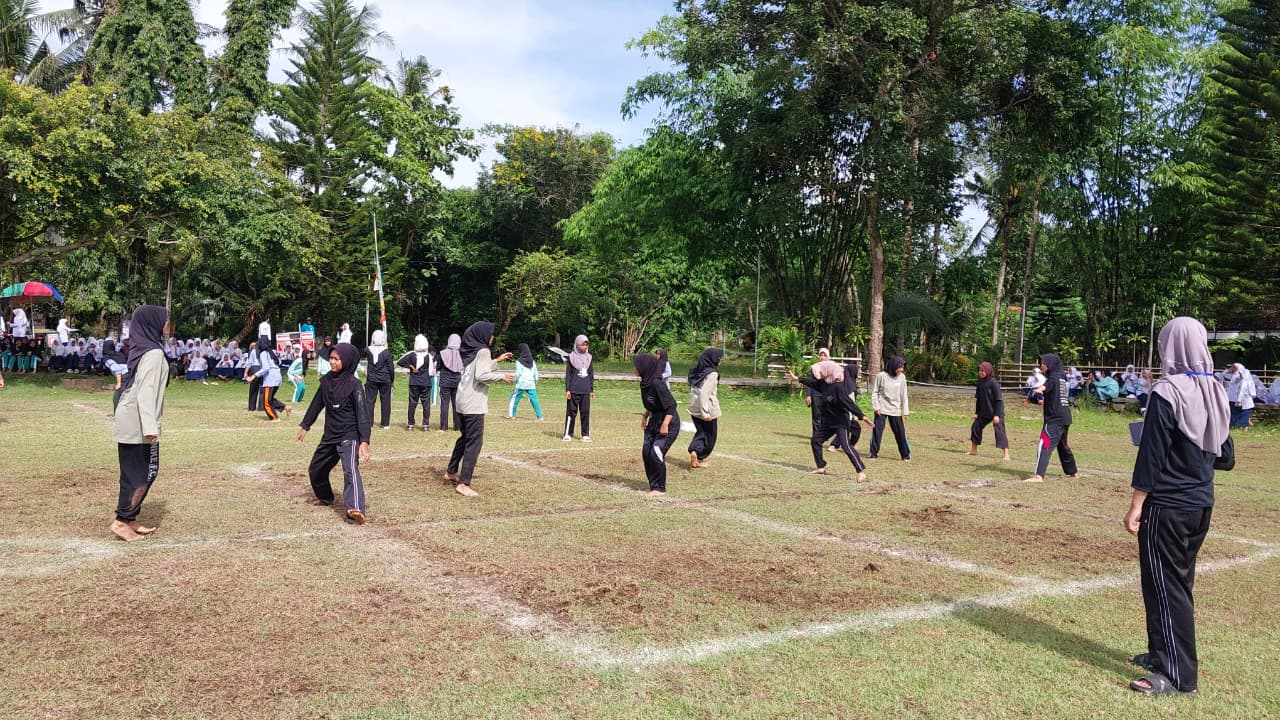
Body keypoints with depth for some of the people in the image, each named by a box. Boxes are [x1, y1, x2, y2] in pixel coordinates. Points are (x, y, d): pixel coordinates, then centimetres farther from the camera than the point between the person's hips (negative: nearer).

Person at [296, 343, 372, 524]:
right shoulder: (326, 381, 5)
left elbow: (362, 413, -18)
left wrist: (364, 441, -26)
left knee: (350, 470, -28)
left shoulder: (354, 384, -14)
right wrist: (305, 426, 24)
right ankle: (325, 498, 47)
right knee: (315, 470, 21)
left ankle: (356, 509, -45)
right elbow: (317, 404, 18)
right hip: (330, 436, 8)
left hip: (349, 436, -8)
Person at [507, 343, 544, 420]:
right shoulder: (532, 361, 10)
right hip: (531, 384, 4)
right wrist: (536, 383, 21)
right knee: (534, 400, 1)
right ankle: (539, 416, -5)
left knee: (514, 398, 10)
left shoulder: (519, 361, -4)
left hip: (521, 383, -4)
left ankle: (512, 415, 13)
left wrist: (515, 381, 3)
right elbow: (536, 373, 11)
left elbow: (518, 373, -9)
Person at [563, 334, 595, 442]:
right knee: (571, 412, -1)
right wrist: (567, 390, -5)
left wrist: (592, 390, 11)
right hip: (574, 390, -3)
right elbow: (568, 374, 0)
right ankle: (568, 434, 7)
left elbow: (591, 375, 15)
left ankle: (586, 434, 9)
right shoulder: (571, 357, 1)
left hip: (586, 391, 3)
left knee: (586, 412, 3)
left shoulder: (588, 357, 11)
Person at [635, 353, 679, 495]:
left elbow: (671, 404, -25)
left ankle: (660, 488, 1)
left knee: (656, 452, -12)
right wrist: (645, 416, 17)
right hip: (654, 421, 9)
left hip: (668, 423, -9)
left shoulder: (657, 383, -25)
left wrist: (665, 424, -24)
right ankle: (653, 485, 17)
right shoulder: (645, 383, 2)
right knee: (646, 452, 4)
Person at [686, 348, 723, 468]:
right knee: (709, 435, 12)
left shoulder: (698, 371, 5)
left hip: (694, 408, 6)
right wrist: (705, 412, -24)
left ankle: (694, 451, 0)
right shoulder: (712, 373, -17)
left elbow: (693, 390, 9)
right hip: (708, 410, -6)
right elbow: (704, 392, -24)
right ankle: (700, 458, 15)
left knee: (700, 432, 19)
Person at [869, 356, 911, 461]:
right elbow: (874, 392, -3)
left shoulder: (902, 377, -2)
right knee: (877, 431, -1)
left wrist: (905, 410, 2)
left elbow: (903, 395, 3)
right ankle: (874, 453, 11)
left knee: (900, 432, 4)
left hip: (896, 410, 2)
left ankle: (906, 455, 14)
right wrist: (876, 406, -9)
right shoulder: (881, 375, -10)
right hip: (882, 409, -2)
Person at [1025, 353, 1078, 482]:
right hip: (1065, 418, 10)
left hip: (1054, 419, -10)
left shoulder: (1054, 377, -12)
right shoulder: (1061, 377, 15)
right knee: (1063, 445, 25)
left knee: (1045, 445, -19)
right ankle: (1072, 471, 40)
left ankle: (1039, 475, -30)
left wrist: (1040, 389, -55)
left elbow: (1046, 385, -37)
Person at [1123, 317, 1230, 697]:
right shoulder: (1215, 392, 6)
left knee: (1164, 585, -1)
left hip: (1167, 506, -8)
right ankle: (1163, 654, 29)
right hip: (1201, 504, 8)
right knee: (1179, 582, 18)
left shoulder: (1167, 392, -17)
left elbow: (1152, 454, -18)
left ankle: (1178, 676, 3)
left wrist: (1136, 505, -12)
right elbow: (1221, 452, 13)